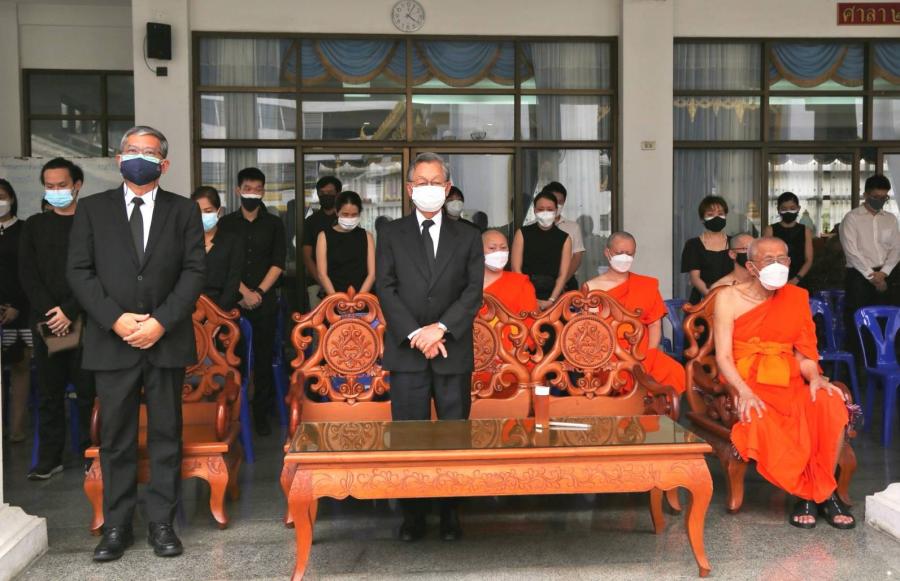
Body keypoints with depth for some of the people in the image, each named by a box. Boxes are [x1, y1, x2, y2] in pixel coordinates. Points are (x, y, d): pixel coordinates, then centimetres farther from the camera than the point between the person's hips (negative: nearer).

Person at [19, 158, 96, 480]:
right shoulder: (34, 226, 13)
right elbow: (28, 274, 5)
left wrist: (70, 312, -13)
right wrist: (50, 311, -9)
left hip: (84, 320, -3)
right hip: (45, 321, 3)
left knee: (88, 391, -2)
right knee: (49, 392, 6)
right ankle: (50, 458, 13)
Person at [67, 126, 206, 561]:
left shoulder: (183, 211, 8)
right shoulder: (93, 209, 8)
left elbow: (194, 271, 1)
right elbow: (79, 271, 2)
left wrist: (162, 321, -11)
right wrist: (115, 319, -10)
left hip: (167, 340, 0)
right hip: (111, 340, 0)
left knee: (166, 435, 5)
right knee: (115, 438, 5)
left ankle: (162, 523, 14)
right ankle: (116, 527, 15)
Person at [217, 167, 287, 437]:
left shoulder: (273, 224, 9)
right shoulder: (226, 223, 8)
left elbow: (278, 263, 3)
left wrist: (259, 292, -7)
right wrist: (244, 291, -8)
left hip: (265, 301, 0)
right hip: (233, 300, 0)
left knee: (263, 357, 1)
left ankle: (261, 413, 8)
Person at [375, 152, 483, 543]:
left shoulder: (467, 237, 11)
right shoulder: (392, 235, 9)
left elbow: (473, 291, 1)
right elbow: (386, 289, 0)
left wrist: (441, 328, -13)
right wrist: (415, 334, -11)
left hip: (453, 352, 1)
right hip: (406, 351, 0)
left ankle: (450, 512, 14)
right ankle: (412, 514, 11)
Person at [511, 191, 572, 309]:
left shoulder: (564, 238, 8)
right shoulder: (522, 234, 6)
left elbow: (563, 274, 1)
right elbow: (516, 269, -1)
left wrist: (551, 300, -11)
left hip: (553, 296, 1)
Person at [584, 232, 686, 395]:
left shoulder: (647, 285, 14)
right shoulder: (592, 288, 4)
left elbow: (654, 324, 11)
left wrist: (649, 356, -5)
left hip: (641, 354, 3)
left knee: (675, 372, -25)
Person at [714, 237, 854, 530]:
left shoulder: (797, 297, 9)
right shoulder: (729, 298, -1)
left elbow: (803, 352, 9)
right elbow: (723, 356, -6)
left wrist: (815, 378, -13)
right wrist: (744, 391, -23)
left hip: (789, 381, 3)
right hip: (748, 382, -3)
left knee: (830, 404, -30)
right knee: (758, 421, -36)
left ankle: (822, 491, -13)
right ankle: (806, 491, -13)